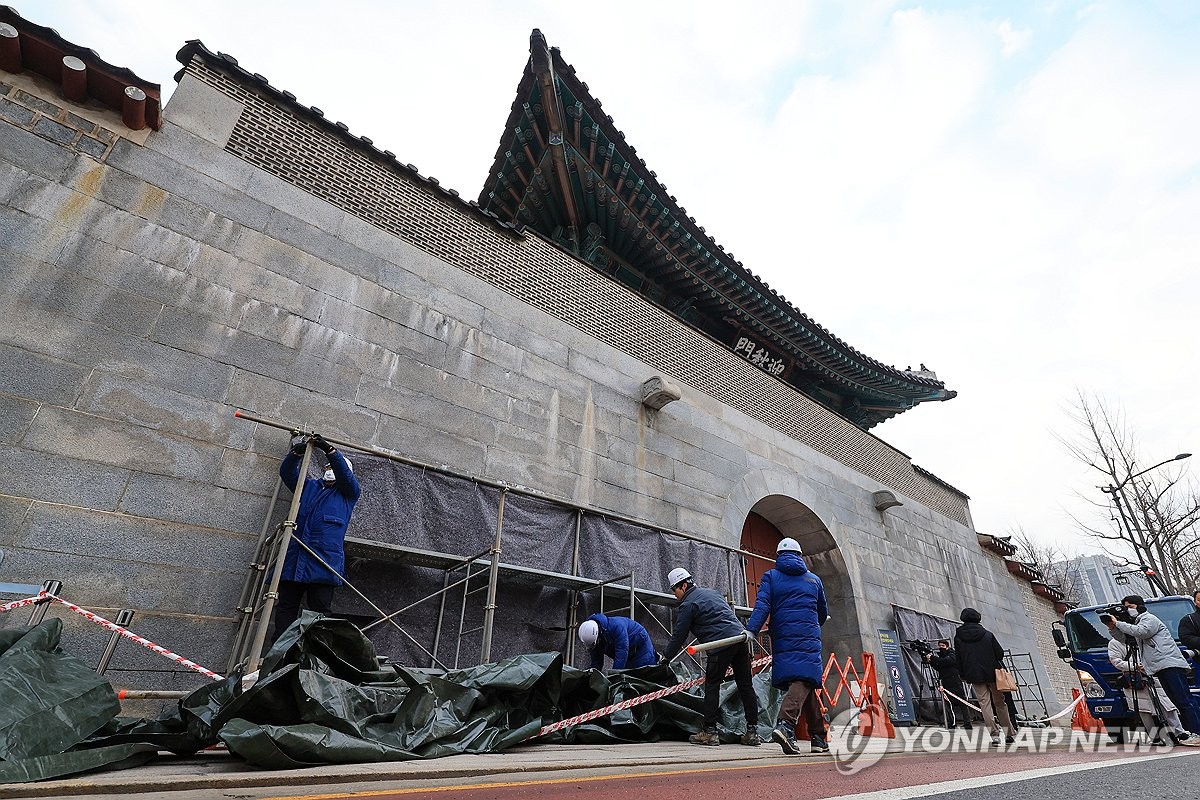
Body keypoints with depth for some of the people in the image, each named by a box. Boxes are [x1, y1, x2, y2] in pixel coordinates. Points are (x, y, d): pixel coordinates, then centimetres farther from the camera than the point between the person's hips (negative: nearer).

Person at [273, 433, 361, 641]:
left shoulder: (348, 493, 13)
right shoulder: (308, 486, 24)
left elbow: (345, 474, -6)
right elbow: (286, 473, 11)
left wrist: (330, 450, -19)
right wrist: (296, 452, -9)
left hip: (324, 563, -4)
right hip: (293, 560, 4)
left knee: (319, 612, -5)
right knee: (285, 608, 3)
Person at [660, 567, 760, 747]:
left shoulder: (688, 605, 1)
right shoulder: (711, 593, 25)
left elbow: (679, 636, 3)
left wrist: (666, 656, 15)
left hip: (722, 644, -8)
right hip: (741, 637, 8)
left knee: (712, 686, 2)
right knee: (746, 686, 10)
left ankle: (709, 732, 4)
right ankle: (752, 732, 13)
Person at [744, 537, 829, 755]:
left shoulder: (770, 576, 10)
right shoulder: (814, 579, 16)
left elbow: (762, 605, -6)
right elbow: (823, 612, 27)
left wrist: (751, 630, -15)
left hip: (783, 641, 1)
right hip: (809, 640, -1)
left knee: (807, 686, 11)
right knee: (804, 681, -12)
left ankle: (818, 737, 15)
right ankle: (785, 725, -32)